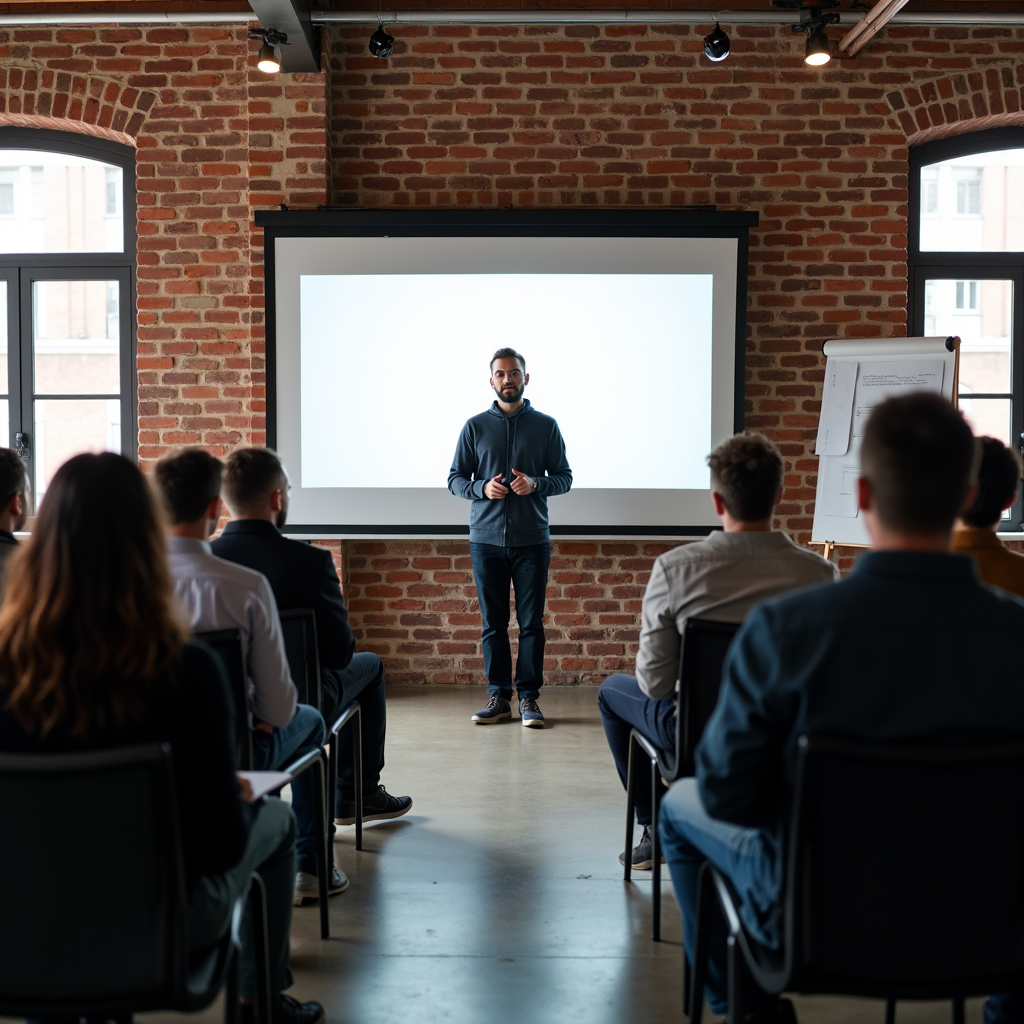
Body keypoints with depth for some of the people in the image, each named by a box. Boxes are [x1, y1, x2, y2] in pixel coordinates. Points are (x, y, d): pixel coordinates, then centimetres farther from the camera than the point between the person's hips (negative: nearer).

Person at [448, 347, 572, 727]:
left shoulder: (546, 426, 5)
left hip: (532, 539, -1)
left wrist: (535, 484, -13)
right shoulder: (475, 427, 6)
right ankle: (499, 696, 12)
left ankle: (528, 698, 9)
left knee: (531, 622, 1)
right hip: (486, 539, 1)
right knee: (493, 623, 5)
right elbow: (455, 479, 8)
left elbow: (564, 477, 7)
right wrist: (482, 488, -12)